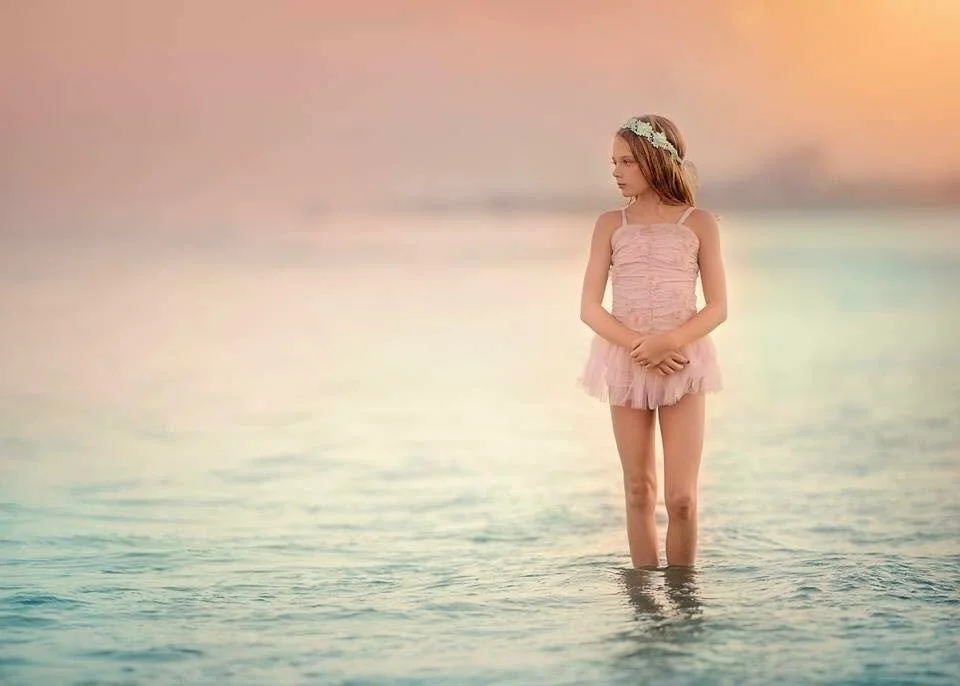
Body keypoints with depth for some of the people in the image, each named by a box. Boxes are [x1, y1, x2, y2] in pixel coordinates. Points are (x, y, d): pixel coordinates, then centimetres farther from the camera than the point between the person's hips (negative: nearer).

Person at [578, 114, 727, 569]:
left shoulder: (698, 224, 0)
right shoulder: (611, 225, 4)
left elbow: (717, 308, -1)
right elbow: (590, 308, -1)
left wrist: (668, 342, -18)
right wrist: (640, 348, -15)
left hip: (682, 359, -2)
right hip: (625, 360, 2)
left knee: (681, 497, -6)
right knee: (639, 492, 7)